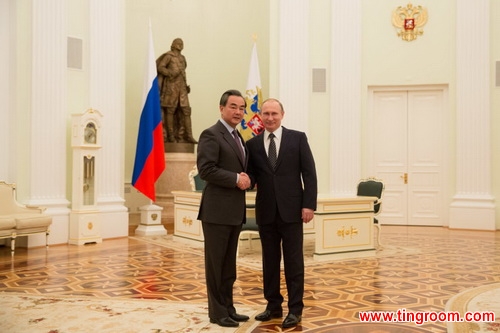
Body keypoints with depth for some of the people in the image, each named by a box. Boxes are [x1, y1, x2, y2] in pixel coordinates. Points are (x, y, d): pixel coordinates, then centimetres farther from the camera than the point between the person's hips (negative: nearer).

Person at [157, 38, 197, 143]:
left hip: (182, 87, 7)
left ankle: (188, 136, -2)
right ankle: (170, 135, 0)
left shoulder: (182, 58, 21)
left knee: (186, 110, -1)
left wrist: (186, 85, 19)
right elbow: (160, 67, -9)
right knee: (170, 110, -3)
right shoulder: (168, 56, 0)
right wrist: (170, 73, -20)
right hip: (171, 86, -7)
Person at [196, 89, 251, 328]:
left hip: (235, 211, 8)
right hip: (217, 210, -8)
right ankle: (217, 312, 12)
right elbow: (206, 169, -19)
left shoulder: (238, 138, 17)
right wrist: (236, 179, -18)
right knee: (215, 263, 2)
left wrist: (246, 178, -2)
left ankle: (228, 308, 25)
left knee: (229, 264, 15)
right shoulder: (211, 135, -9)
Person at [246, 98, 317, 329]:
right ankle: (273, 305, 23)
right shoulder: (253, 144, 8)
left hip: (291, 210, -3)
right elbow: (252, 174, 6)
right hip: (266, 211, 3)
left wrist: (309, 204, -9)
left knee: (293, 261, 3)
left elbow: (309, 173, -2)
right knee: (269, 260, 10)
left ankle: (295, 309, 13)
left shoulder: (298, 138, 1)